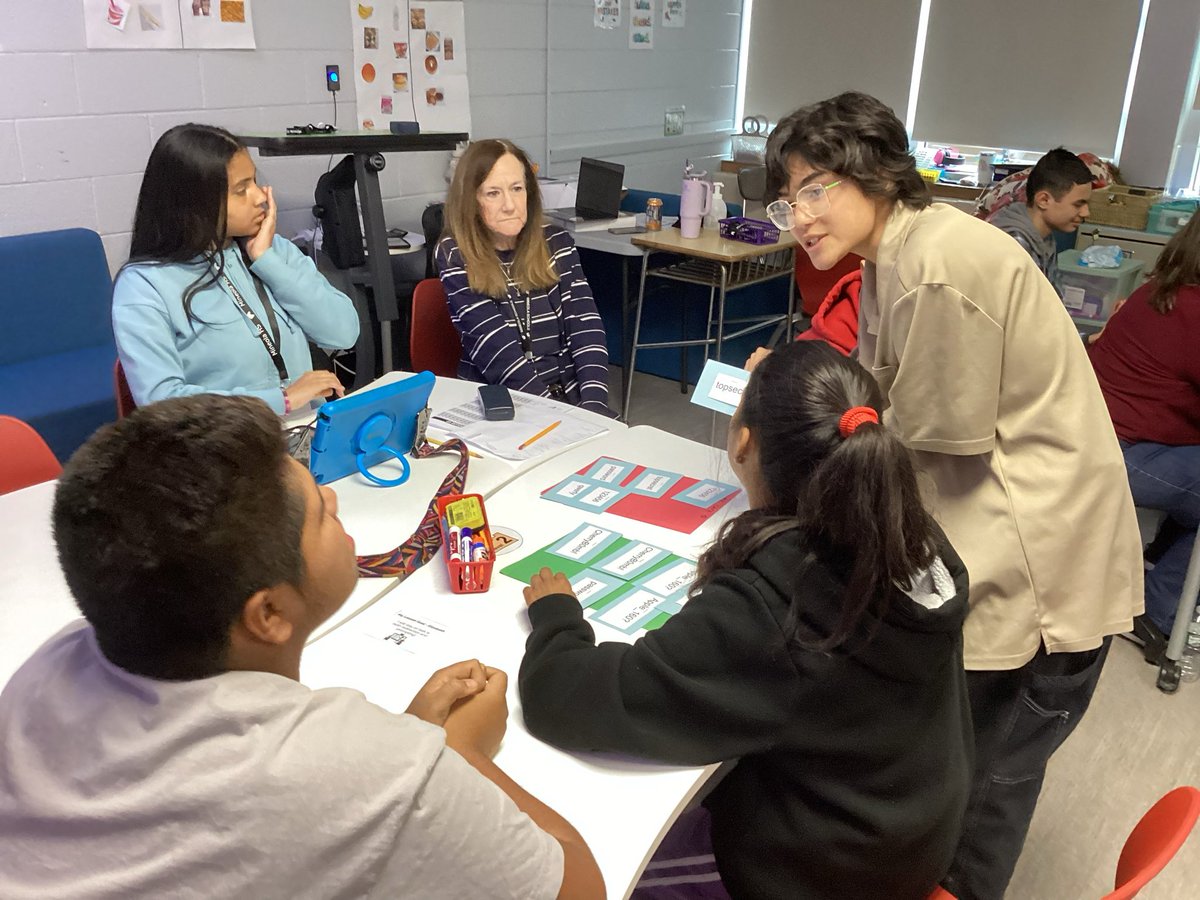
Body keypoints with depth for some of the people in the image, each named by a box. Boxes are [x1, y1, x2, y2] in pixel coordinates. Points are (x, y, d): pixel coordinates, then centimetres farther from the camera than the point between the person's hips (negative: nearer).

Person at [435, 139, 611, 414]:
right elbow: (496, 348, -13)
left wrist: (593, 407, -17)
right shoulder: (454, 256, -3)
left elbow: (585, 328, -1)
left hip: (570, 395, 3)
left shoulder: (556, 242, 7)